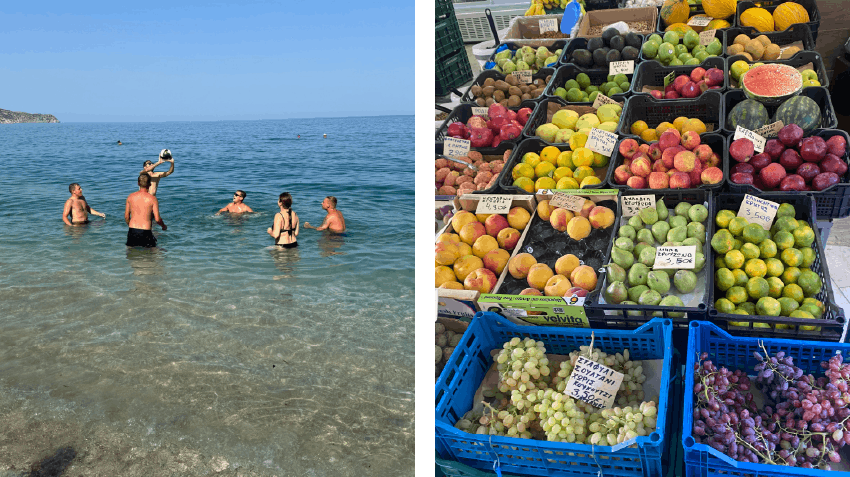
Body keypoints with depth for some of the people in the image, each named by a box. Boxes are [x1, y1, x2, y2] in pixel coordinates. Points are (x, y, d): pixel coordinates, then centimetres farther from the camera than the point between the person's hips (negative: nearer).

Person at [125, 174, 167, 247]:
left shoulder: (130, 197, 3)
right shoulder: (152, 199, -8)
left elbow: (126, 217, 10)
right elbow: (157, 219, -9)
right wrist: (164, 226, 11)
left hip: (132, 230, 3)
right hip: (145, 232, -3)